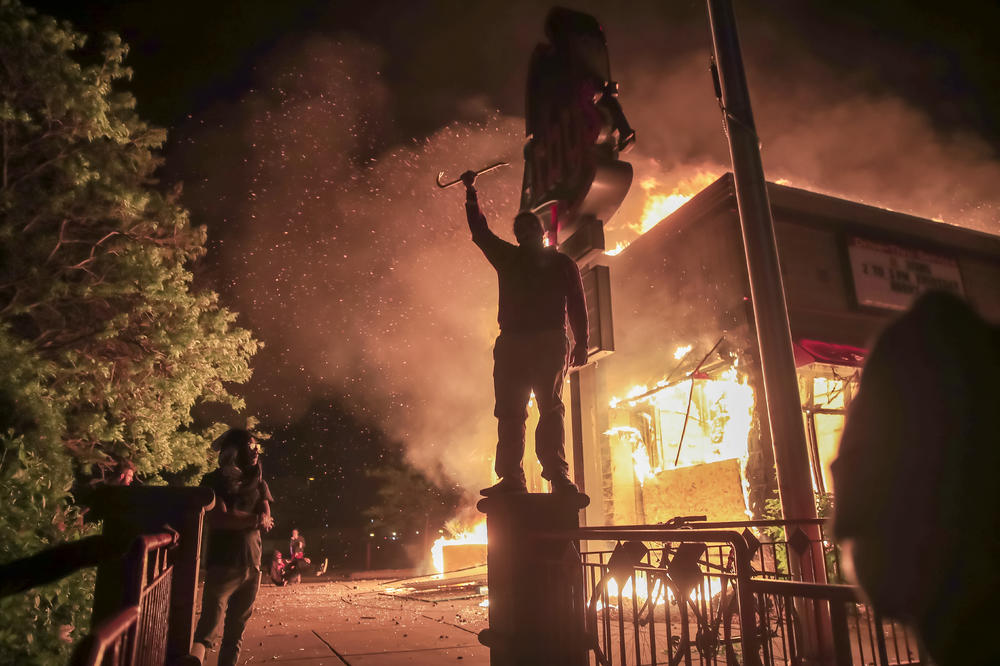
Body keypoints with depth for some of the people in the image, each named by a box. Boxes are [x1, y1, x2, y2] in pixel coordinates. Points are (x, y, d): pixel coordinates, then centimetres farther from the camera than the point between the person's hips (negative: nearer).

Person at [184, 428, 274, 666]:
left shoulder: (258, 482, 13)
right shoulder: (215, 481, 3)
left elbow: (266, 518, 1)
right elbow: (218, 519, -11)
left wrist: (237, 520, -15)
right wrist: (253, 519, -5)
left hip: (252, 566, 5)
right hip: (223, 564, -4)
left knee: (237, 628, 3)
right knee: (211, 622, -9)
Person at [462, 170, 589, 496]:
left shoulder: (562, 263, 13)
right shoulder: (508, 258, 21)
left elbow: (577, 305, 8)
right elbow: (480, 232, 28)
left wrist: (581, 343, -2)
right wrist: (471, 192, 28)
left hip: (550, 343, -3)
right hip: (511, 344, 4)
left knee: (550, 408, -12)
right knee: (509, 412, -3)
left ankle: (558, 475, -13)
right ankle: (511, 478, -2)